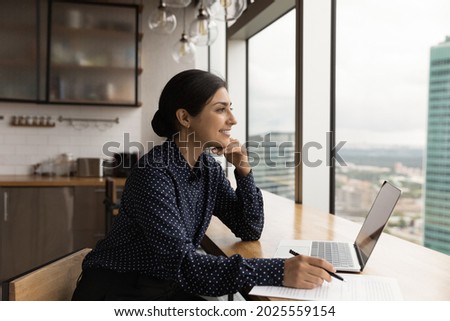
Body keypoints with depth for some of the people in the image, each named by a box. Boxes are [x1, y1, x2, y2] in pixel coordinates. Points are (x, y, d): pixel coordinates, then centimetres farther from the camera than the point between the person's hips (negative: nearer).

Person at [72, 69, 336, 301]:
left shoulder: (208, 167, -1)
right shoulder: (153, 173, -24)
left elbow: (250, 230, 4)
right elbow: (182, 263, -31)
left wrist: (244, 171, -11)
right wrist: (279, 271, -38)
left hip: (169, 287, 7)